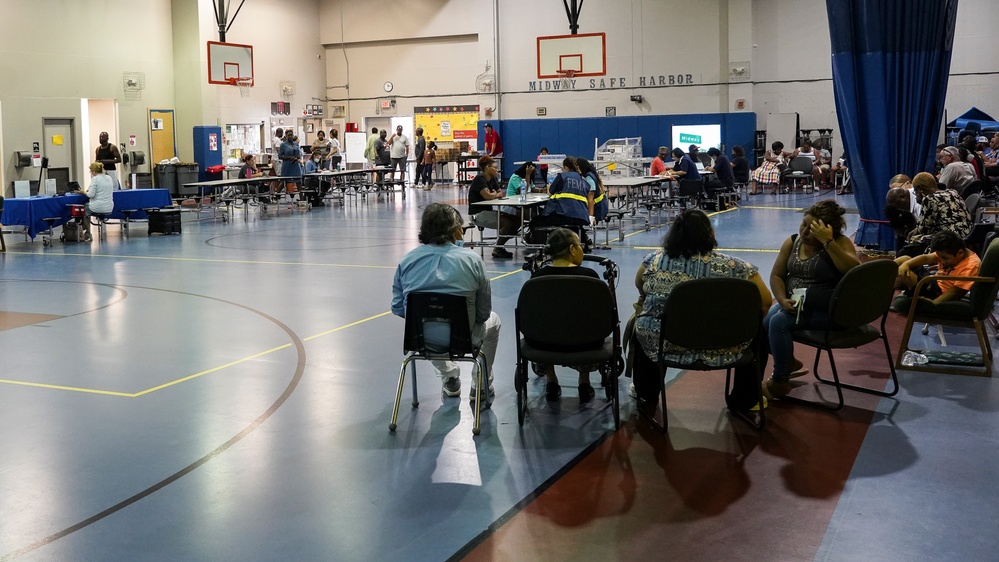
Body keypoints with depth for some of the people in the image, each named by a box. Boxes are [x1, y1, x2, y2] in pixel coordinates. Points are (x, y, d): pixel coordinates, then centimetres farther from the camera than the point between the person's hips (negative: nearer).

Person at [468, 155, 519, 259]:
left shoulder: (493, 179, 12)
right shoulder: (479, 179, -15)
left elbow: (501, 193, 8)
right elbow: (487, 195, -27)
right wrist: (496, 194, -7)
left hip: (488, 211, 9)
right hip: (477, 214, -9)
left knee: (517, 220, -4)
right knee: (508, 223, -24)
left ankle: (499, 246, 5)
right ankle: (496, 250, -9)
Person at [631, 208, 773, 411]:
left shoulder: (654, 261, -3)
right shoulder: (732, 266, -9)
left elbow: (641, 291, 16)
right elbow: (766, 303, 0)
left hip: (660, 345, 1)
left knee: (639, 321, 33)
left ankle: (646, 394, 41)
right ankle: (744, 400, 34)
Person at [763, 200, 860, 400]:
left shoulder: (841, 243, -9)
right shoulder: (792, 242, 5)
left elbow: (853, 270, -28)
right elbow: (776, 275, 6)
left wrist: (827, 242, -30)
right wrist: (783, 300, -13)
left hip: (827, 310, -6)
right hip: (793, 303, 7)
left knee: (779, 322, -26)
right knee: (761, 321, -18)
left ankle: (779, 382, -8)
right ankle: (788, 362, 13)